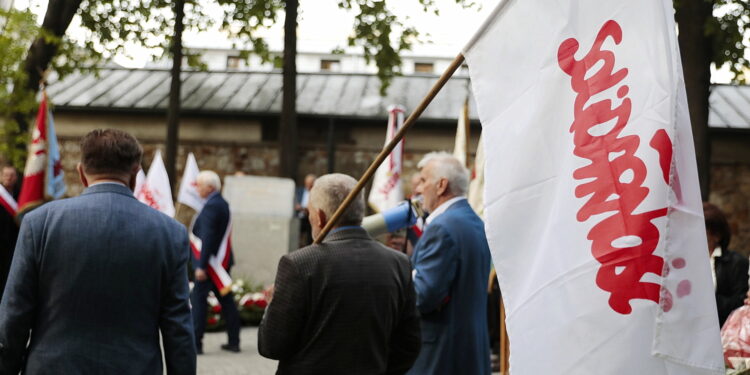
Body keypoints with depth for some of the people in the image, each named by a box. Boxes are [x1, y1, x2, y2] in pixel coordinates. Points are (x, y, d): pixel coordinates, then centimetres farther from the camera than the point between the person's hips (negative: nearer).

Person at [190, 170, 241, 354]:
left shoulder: (211, 206, -17)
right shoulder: (222, 204, 13)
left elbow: (207, 237, -23)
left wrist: (201, 266, -24)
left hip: (209, 262, -10)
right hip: (223, 261, 10)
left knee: (198, 299, -5)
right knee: (226, 299, 12)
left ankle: (195, 343, -4)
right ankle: (233, 341, 15)